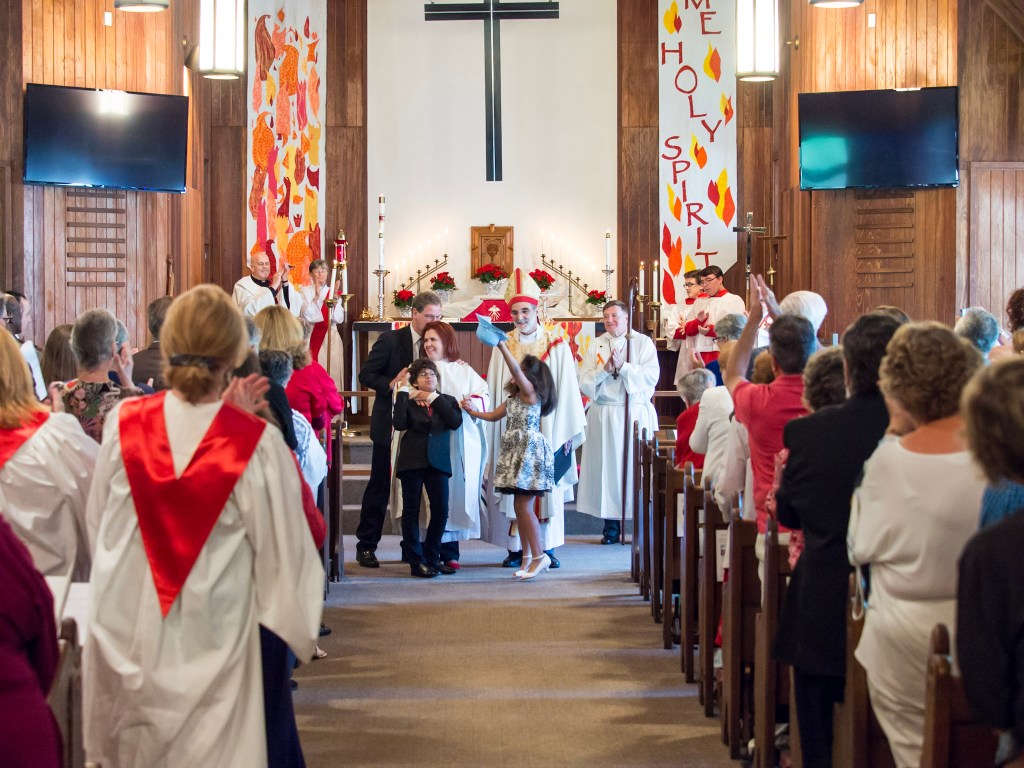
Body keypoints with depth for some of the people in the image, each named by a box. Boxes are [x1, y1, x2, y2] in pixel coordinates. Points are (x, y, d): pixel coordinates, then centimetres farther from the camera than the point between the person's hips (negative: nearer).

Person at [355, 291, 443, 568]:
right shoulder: (390, 340, -6)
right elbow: (366, 375, -6)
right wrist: (390, 384, -22)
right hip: (390, 426, -4)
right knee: (379, 486, 2)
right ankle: (366, 546, 9)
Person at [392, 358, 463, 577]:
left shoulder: (447, 401, 12)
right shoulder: (407, 401, 4)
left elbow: (456, 422, -7)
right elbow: (399, 424, -14)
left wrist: (435, 398, -5)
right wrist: (403, 392, -12)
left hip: (437, 462, 2)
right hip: (412, 462, -2)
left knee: (440, 511, -1)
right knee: (411, 511, 1)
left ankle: (431, 557, 13)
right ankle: (416, 561, 5)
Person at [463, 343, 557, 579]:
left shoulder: (531, 392, -7)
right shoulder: (514, 399, 18)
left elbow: (515, 370, -23)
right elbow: (493, 416, 31)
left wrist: (502, 346, -27)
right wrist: (473, 411, 20)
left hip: (530, 452, -9)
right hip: (515, 453, 9)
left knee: (523, 507, -12)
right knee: (520, 507, 8)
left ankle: (540, 556, -8)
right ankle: (527, 557, 13)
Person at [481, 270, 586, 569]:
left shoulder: (556, 345, 2)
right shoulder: (503, 347, 6)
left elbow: (567, 389, 0)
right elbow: (495, 392, 5)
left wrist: (568, 431, -5)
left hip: (547, 428, -1)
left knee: (548, 485, 2)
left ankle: (547, 547, 9)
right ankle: (515, 548, 5)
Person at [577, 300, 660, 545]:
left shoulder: (643, 343, 4)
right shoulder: (596, 345, 10)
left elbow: (651, 375, -9)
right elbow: (584, 382, 2)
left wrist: (622, 367, -17)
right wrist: (605, 369, -14)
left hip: (636, 413, -2)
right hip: (603, 414, 2)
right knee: (607, 467, 2)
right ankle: (611, 527, 8)